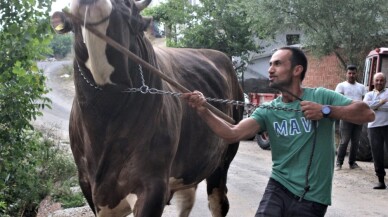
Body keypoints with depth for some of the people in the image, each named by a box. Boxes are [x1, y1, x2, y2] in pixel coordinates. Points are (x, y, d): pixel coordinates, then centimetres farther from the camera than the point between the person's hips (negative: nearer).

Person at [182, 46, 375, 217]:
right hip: (279, 187, 2)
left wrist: (326, 110, -22)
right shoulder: (269, 111, 1)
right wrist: (203, 110, -26)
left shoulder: (321, 97, -5)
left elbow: (367, 113, -12)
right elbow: (232, 134, -13)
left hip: (312, 198, -2)